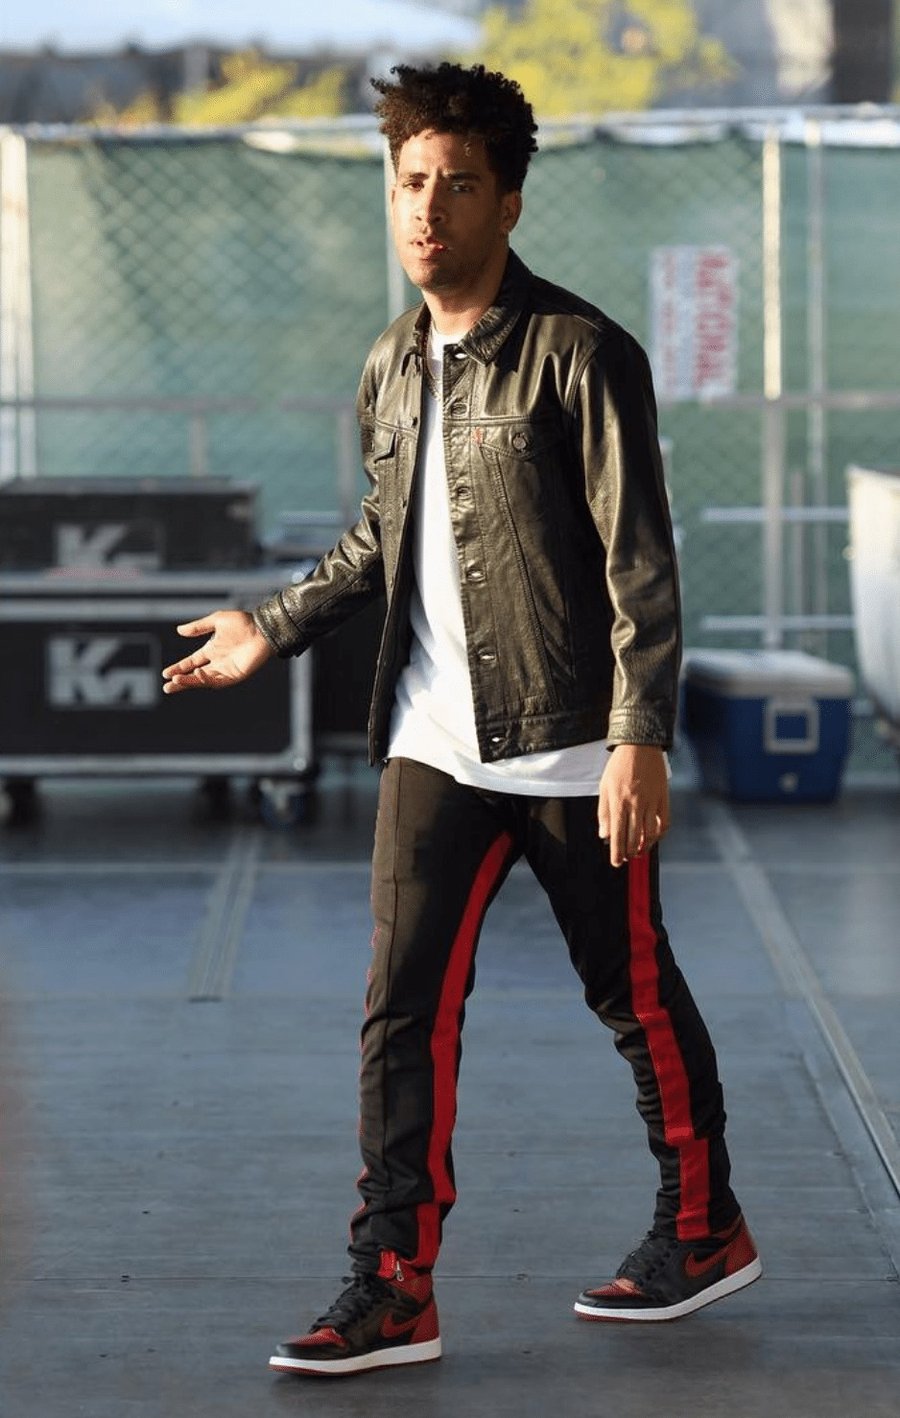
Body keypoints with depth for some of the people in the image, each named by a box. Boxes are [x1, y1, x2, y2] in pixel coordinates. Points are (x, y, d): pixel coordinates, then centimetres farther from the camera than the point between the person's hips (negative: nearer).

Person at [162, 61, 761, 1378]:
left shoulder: (580, 354, -11)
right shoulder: (393, 367, 9)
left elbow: (639, 559, -13)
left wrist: (641, 735, -19)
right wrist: (272, 630, 18)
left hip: (568, 748, -5)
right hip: (434, 744, 6)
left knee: (635, 996, 9)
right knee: (403, 1010, 0)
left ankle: (705, 1230, 27)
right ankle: (395, 1284, 4)